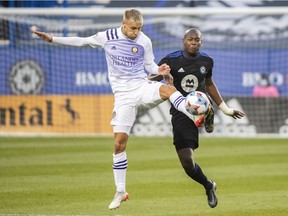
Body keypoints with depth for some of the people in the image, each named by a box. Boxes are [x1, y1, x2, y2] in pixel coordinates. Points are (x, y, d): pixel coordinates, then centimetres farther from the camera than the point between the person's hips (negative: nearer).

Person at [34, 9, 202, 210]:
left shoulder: (145, 41, -3)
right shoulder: (107, 37, -1)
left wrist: (160, 70, -14)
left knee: (168, 89, -37)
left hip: (142, 87, 0)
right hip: (124, 95, 1)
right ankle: (121, 192, 8)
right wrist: (52, 39, 10)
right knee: (119, 143, -3)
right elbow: (81, 42, 12)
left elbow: (149, 65, 10)